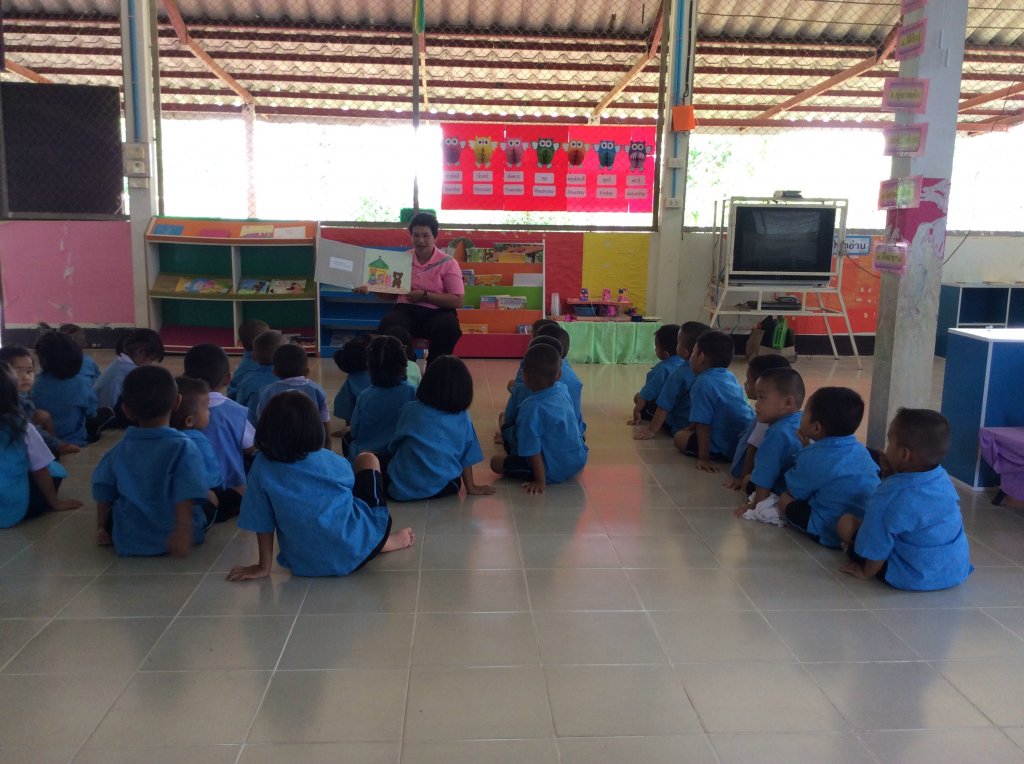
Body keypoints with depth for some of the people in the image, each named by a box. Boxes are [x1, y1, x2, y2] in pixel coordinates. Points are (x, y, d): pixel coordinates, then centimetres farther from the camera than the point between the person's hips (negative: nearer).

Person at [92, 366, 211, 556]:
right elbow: (185, 498, -26)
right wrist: (183, 533, -27)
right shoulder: (183, 448, -17)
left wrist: (102, 529, 21)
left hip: (128, 543, 5)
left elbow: (103, 494, 7)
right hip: (172, 538, -4)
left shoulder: (118, 451, -1)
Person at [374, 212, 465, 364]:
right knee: (389, 325, -33)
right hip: (407, 309, 2)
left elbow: (457, 301, -7)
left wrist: (424, 296, -13)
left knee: (448, 327, -37)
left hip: (437, 312, -2)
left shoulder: (448, 263, 1)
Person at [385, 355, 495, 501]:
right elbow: (467, 459, 8)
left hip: (401, 489, 1)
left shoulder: (410, 410, 0)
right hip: (442, 489, 0)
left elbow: (393, 446, 12)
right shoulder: (462, 419, 1)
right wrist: (471, 488, 21)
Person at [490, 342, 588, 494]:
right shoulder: (563, 391, -6)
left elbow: (533, 451, -24)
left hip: (554, 472, -7)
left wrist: (540, 482, -16)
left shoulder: (531, 408, -26)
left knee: (496, 462, 0)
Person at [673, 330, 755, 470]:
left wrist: (704, 458, -18)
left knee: (679, 437, 9)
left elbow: (703, 424, -19)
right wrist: (692, 426, 31)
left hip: (728, 448, -8)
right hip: (749, 439, 8)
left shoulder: (703, 383, -16)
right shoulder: (730, 376, 9)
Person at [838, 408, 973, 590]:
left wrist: (866, 572, 0)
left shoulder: (890, 495, -26)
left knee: (846, 522, -4)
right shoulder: (944, 479, -6)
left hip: (916, 578, -7)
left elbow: (876, 548, -19)